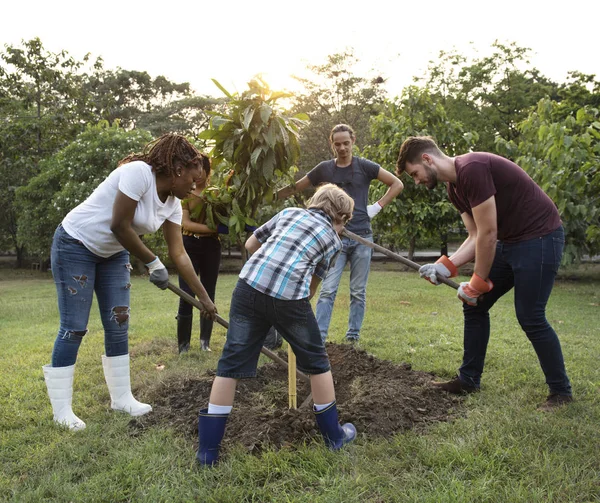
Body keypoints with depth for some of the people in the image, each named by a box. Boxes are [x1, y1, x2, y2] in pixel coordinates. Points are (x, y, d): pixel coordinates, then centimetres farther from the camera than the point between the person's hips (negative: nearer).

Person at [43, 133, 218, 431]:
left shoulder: (173, 204, -2)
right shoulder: (138, 172, -26)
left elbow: (179, 254, 0)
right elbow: (120, 226, -28)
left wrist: (204, 297, -2)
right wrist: (152, 263, -18)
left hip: (113, 253, 8)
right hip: (75, 245, -8)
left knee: (118, 325, 5)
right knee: (74, 327, -5)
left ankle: (121, 398, 17)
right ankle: (61, 410, 6)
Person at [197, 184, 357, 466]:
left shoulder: (289, 212, 25)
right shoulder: (333, 240, 18)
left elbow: (250, 245, 28)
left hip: (249, 285, 3)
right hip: (289, 297, -2)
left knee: (231, 364, 10)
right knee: (316, 363, 19)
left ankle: (207, 450, 14)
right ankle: (334, 435, 34)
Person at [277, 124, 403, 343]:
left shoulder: (364, 166, 1)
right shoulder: (324, 169, 4)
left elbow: (397, 184, 6)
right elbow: (295, 188, 10)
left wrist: (378, 206, -2)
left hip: (362, 238, 0)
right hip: (336, 238, 0)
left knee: (358, 292, 6)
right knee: (328, 290, -7)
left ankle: (353, 337, 15)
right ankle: (318, 338, -6)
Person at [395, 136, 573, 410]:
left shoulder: (472, 169, -24)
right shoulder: (454, 188, 7)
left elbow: (488, 234, -23)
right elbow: (476, 236, 7)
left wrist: (477, 284, -13)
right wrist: (445, 266, -6)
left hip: (540, 237, -10)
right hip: (509, 241, 10)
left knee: (530, 317, -6)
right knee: (474, 305, 9)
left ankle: (561, 391, 14)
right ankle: (469, 379, 21)